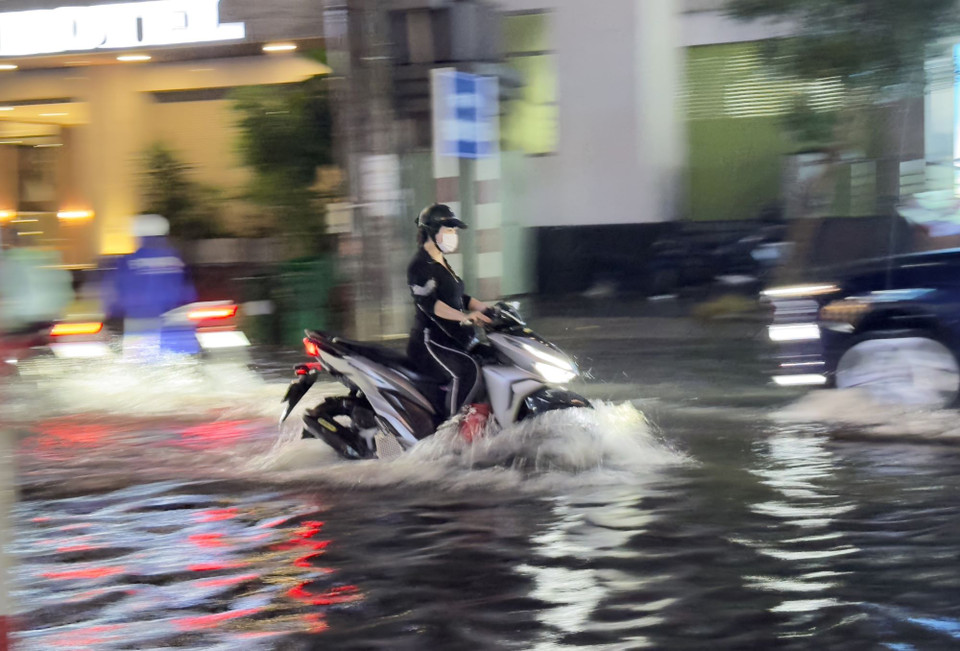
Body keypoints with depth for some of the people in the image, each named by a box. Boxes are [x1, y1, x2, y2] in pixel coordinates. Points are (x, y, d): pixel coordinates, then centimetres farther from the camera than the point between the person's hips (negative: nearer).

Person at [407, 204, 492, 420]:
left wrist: (488, 309, 10)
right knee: (468, 371, -34)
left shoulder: (442, 264, 20)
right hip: (429, 341, -11)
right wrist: (464, 317, -40)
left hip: (450, 341, 11)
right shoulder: (420, 266, -12)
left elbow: (458, 298, 26)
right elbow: (428, 302, -27)